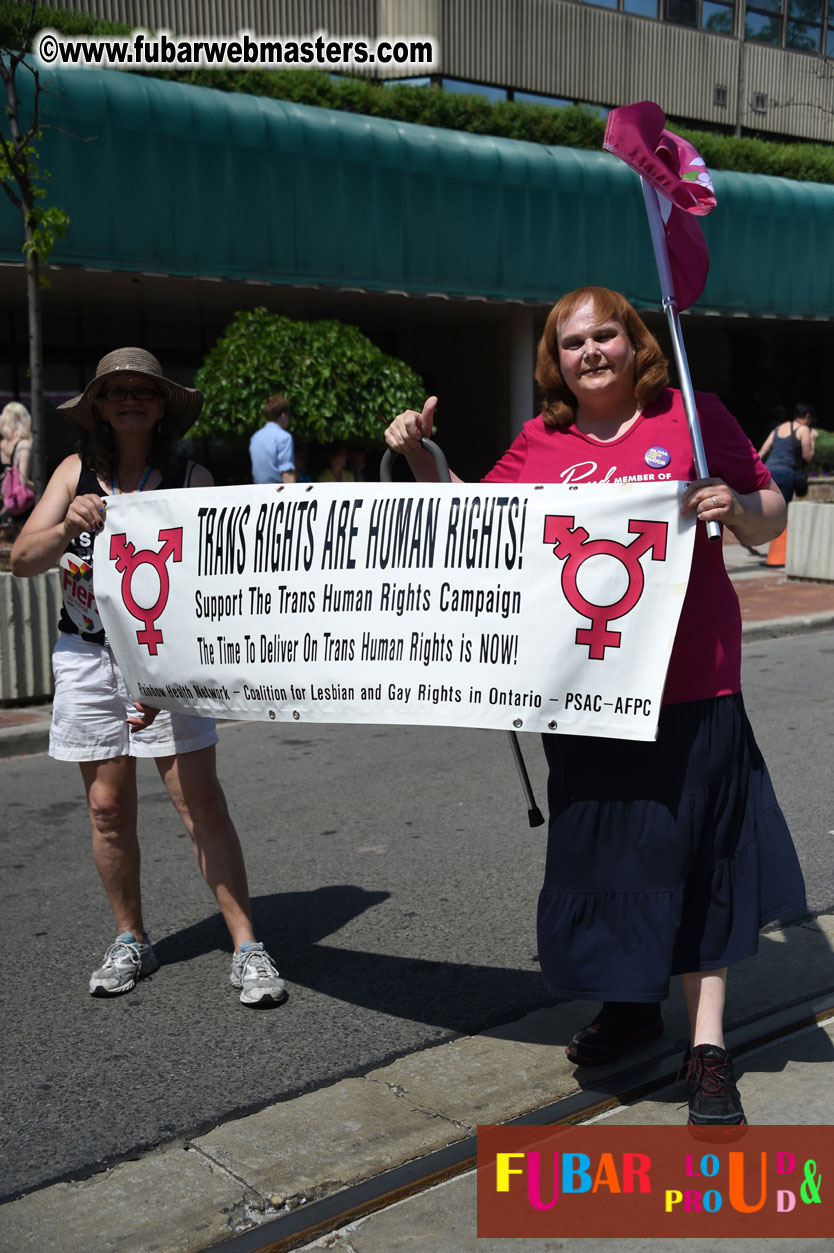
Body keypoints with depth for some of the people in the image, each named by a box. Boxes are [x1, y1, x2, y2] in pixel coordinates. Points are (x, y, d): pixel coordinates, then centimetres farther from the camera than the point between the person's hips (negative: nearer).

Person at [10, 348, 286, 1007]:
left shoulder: (191, 477, -2)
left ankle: (248, 948, -1)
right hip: (88, 655, 3)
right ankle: (132, 941, 24)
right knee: (108, 805, 7)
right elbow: (22, 559, 0)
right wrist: (67, 529, -22)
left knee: (201, 801, -7)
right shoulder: (76, 472, 6)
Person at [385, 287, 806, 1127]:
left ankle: (707, 1043, 18)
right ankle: (631, 999, 37)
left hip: (689, 679, -3)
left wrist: (735, 506, -18)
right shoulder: (539, 444, 7)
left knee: (693, 843, 4)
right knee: (598, 840, 13)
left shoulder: (690, 415, 0)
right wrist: (419, 459, 3)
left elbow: (768, 518, 3)